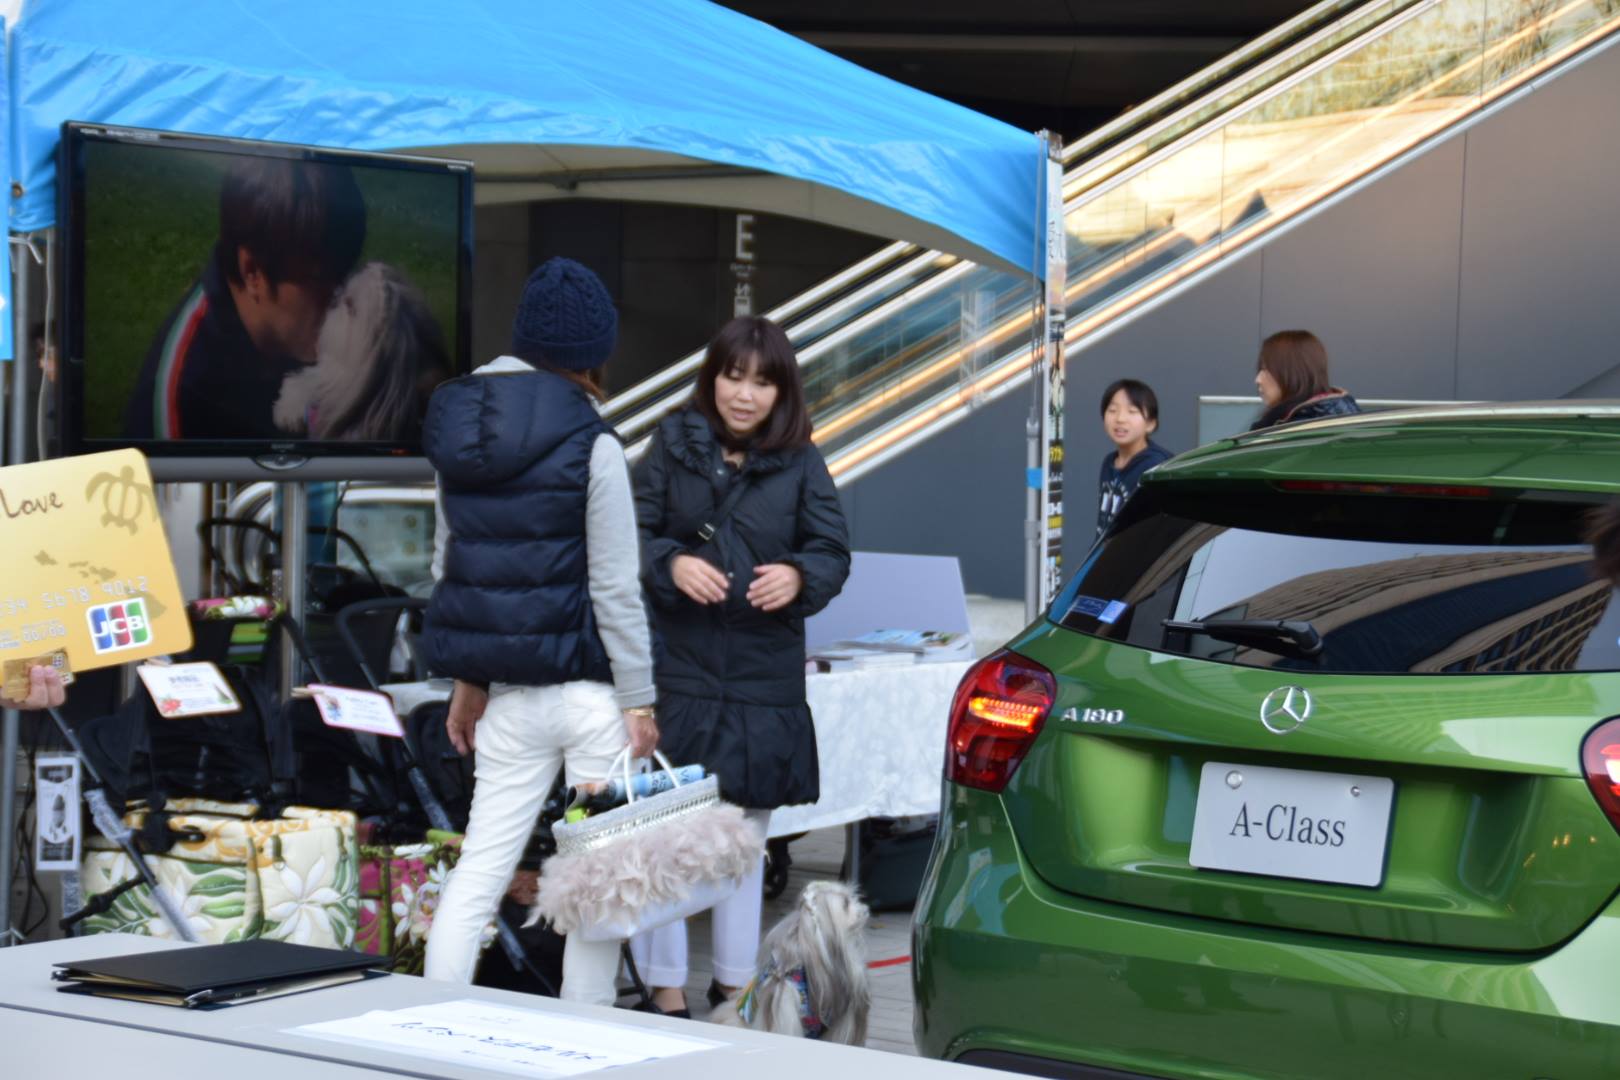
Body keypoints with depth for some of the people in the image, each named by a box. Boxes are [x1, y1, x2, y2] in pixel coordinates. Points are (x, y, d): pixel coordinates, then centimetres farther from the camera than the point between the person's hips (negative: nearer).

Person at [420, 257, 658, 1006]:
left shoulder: (458, 434, 5)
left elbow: (447, 562, 11)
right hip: (589, 691, -5)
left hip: (508, 697, 5)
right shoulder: (591, 447, -12)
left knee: (480, 867, 9)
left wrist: (467, 676, 20)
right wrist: (638, 699, -4)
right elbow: (615, 587, -11)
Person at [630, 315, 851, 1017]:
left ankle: (735, 982, 25)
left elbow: (833, 552, 5)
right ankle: (664, 989, 6)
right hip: (676, 665, -1)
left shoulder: (801, 464, 4)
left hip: (764, 676, 2)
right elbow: (633, 534, 2)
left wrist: (798, 577, -17)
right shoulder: (673, 446, 3)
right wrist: (671, 565, -18)